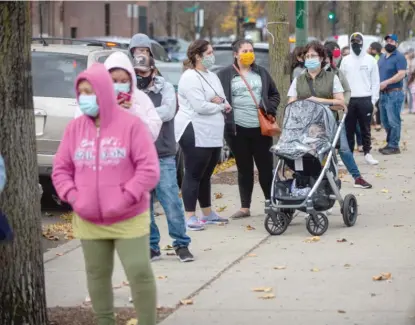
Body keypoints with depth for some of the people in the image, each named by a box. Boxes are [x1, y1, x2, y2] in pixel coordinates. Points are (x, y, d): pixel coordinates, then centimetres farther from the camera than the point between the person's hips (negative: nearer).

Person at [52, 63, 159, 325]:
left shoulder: (131, 125, -10)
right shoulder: (75, 128, 3)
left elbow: (149, 170, -12)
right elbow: (61, 169, 8)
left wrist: (125, 198, -19)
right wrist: (73, 197, -9)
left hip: (128, 219, -4)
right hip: (89, 221, 4)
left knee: (139, 271, -6)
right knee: (97, 274, 13)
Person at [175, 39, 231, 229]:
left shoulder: (212, 77, 17)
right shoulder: (190, 78, -11)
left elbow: (224, 102, 16)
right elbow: (200, 106, -21)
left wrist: (219, 101, -9)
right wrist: (221, 106, -5)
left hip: (212, 135, 9)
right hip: (195, 134, -9)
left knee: (205, 175, 16)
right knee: (193, 175, -6)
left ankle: (208, 214, 24)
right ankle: (190, 217, -5)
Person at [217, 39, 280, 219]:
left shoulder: (261, 72, 12)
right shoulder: (225, 75, 0)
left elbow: (275, 94, 17)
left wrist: (269, 109, 1)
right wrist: (225, 115, -11)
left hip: (261, 128, 2)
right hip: (237, 129, -2)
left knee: (266, 167, 3)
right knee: (244, 169, 5)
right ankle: (245, 207, 11)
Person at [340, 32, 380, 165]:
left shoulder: (370, 60, 3)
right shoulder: (346, 60, 8)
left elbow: (375, 81, 4)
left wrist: (373, 99, -3)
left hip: (365, 100, -1)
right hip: (349, 100, 1)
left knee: (365, 128, 3)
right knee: (349, 128, 3)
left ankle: (367, 153, 11)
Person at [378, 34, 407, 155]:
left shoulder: (399, 57, -7)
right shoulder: (382, 58, 17)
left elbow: (401, 74, -18)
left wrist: (386, 82, -21)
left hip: (394, 93, -8)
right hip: (383, 94, 8)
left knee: (393, 121, -8)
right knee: (385, 121, 13)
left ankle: (394, 146, -5)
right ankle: (390, 143, 22)